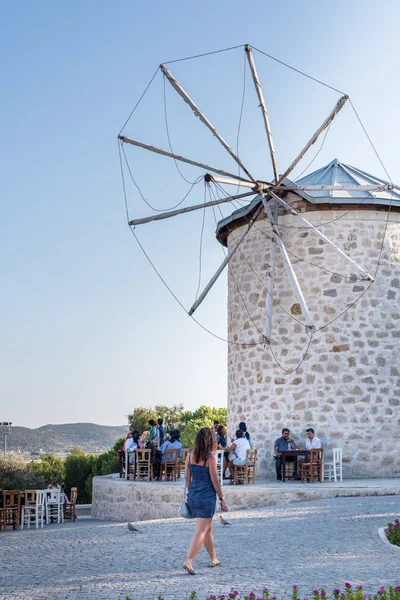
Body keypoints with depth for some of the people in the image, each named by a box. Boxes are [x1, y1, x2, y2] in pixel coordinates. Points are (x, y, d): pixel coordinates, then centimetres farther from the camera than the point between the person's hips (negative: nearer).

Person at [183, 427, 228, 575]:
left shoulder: (190, 455, 2)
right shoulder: (210, 458, -14)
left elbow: (187, 478, 7)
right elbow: (215, 481, -10)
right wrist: (222, 499, -1)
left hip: (193, 496, 6)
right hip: (207, 497, -6)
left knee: (208, 528, 20)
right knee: (201, 531, -2)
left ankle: (213, 559, 31)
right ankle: (188, 561, -11)